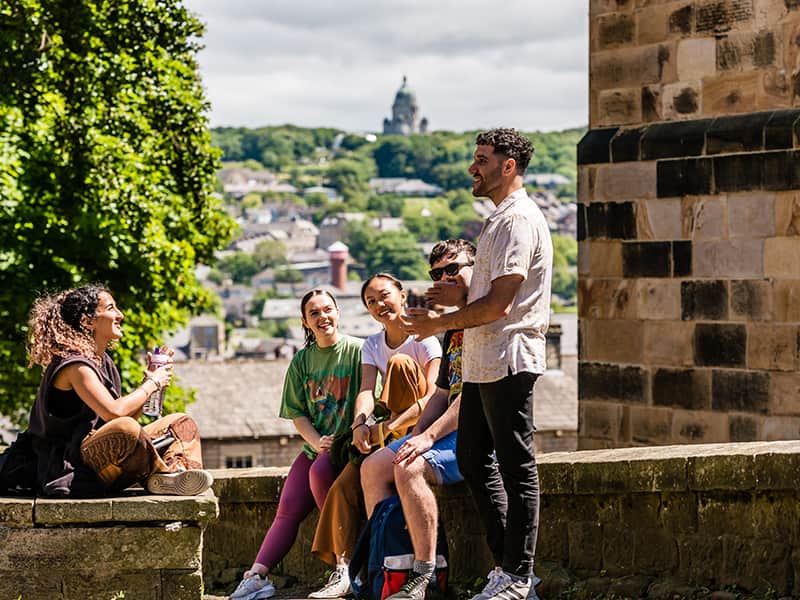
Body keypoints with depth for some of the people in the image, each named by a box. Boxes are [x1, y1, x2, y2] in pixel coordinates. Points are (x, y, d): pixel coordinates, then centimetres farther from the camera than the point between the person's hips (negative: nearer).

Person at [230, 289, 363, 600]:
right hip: (314, 447, 5)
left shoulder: (357, 350, -2)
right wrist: (318, 442, -7)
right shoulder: (302, 360, 13)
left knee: (319, 470, -33)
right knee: (288, 507, -12)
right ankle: (257, 575, -20)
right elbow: (297, 413, 10)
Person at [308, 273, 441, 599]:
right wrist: (360, 425, -31)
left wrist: (389, 427, -33)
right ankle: (343, 570, -22)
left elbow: (434, 395, -23)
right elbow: (366, 391, -8)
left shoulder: (424, 338, -10)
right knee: (345, 485, -19)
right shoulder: (372, 345, 8)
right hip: (387, 432, 5)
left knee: (400, 362, -26)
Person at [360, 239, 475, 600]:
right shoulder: (454, 329, 21)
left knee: (409, 469, -30)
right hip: (451, 430, 10)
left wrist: (429, 437, -22)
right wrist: (415, 436, 5)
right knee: (374, 466, 0)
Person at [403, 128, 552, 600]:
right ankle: (507, 562, 18)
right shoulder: (499, 220, 20)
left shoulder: (519, 220, -14)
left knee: (516, 466, -5)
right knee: (474, 459, 13)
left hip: (508, 361, -11)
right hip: (482, 363, 11)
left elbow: (499, 303, -20)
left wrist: (442, 323, -10)